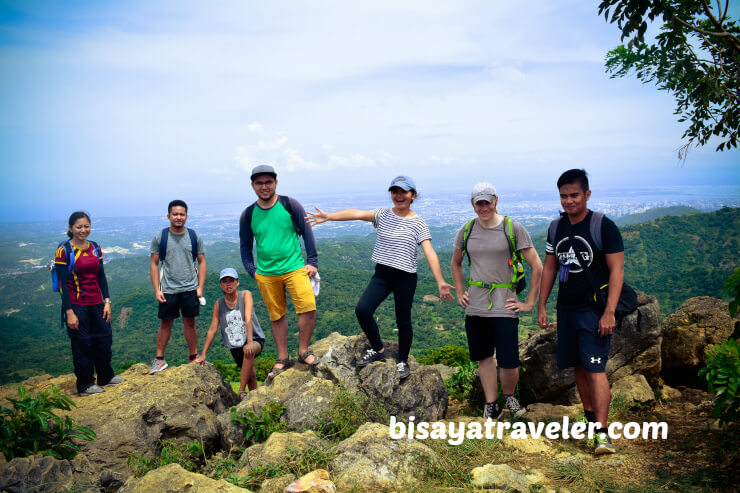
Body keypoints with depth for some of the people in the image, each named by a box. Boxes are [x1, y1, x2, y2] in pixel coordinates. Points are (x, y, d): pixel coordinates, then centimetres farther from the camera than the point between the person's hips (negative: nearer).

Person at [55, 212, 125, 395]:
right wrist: (69, 312, -15)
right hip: (77, 306, -6)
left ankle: (105, 377, 29)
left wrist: (107, 301, 4)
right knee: (82, 345, 2)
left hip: (96, 304, 6)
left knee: (104, 340, 12)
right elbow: (63, 284, -12)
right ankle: (84, 385, 17)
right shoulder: (64, 251, -9)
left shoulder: (95, 248, 8)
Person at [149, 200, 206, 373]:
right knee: (165, 324, 6)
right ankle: (159, 359, 16)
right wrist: (157, 290, -5)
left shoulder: (194, 237, 4)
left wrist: (200, 287, 0)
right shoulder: (160, 237, 0)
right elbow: (154, 264, 2)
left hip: (190, 288, 1)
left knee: (190, 323, 9)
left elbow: (201, 262, 7)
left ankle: (194, 357, 19)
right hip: (168, 289, -1)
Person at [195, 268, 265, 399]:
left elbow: (248, 319, -19)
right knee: (251, 377, -1)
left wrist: (250, 343, -31)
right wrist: (203, 354, -1)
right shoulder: (218, 304, -1)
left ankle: (241, 392, -28)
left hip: (255, 339, -3)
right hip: (235, 346, 3)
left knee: (249, 351, -34)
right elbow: (212, 329, 1)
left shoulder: (245, 295, -8)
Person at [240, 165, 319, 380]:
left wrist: (312, 262, -1)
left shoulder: (290, 205, -1)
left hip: (295, 268, -2)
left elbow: (307, 232, 3)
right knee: (277, 316, 9)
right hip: (266, 275, 2)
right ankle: (282, 359, 23)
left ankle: (303, 351, 6)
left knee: (308, 308, -14)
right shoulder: (248, 214, 4)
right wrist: (252, 271, 2)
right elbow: (245, 246, 13)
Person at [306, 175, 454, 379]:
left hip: (405, 278, -2)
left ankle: (403, 361, 28)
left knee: (403, 321, 4)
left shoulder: (418, 223, -3)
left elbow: (430, 253, -10)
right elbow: (357, 213, -9)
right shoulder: (383, 214, 4)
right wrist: (327, 216, -21)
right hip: (382, 273, 3)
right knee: (362, 310, -13)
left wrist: (440, 282, -20)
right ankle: (378, 350, 11)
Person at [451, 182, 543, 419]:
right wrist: (460, 293, 13)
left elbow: (537, 267, -3)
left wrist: (529, 303, -4)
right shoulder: (467, 230, 6)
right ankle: (491, 406, 26)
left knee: (509, 363, -2)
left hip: (504, 306, -3)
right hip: (475, 306, 3)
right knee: (484, 357, 11)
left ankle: (509, 397, 28)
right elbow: (456, 264, 23)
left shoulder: (513, 229, -5)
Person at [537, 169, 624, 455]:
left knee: (595, 369, -11)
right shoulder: (556, 228, 8)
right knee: (579, 367, 13)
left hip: (595, 310, -6)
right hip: (566, 309, 6)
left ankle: (602, 433, -10)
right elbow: (549, 268, 14)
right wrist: (541, 306, 10)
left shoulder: (604, 227, -9)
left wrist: (609, 312, -19)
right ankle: (589, 417, 28)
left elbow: (616, 270, -12)